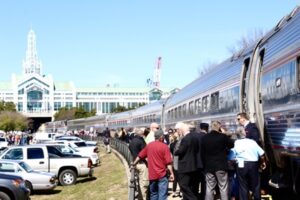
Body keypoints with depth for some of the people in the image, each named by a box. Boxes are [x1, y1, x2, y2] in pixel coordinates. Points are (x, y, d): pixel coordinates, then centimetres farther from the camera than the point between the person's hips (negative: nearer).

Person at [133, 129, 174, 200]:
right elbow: (168, 162, -11)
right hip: (162, 174, -5)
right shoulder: (164, 146, -9)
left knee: (153, 194, 16)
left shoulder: (149, 145, 5)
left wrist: (134, 164, 27)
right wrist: (171, 173, -6)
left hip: (152, 174, 5)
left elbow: (140, 156, 13)